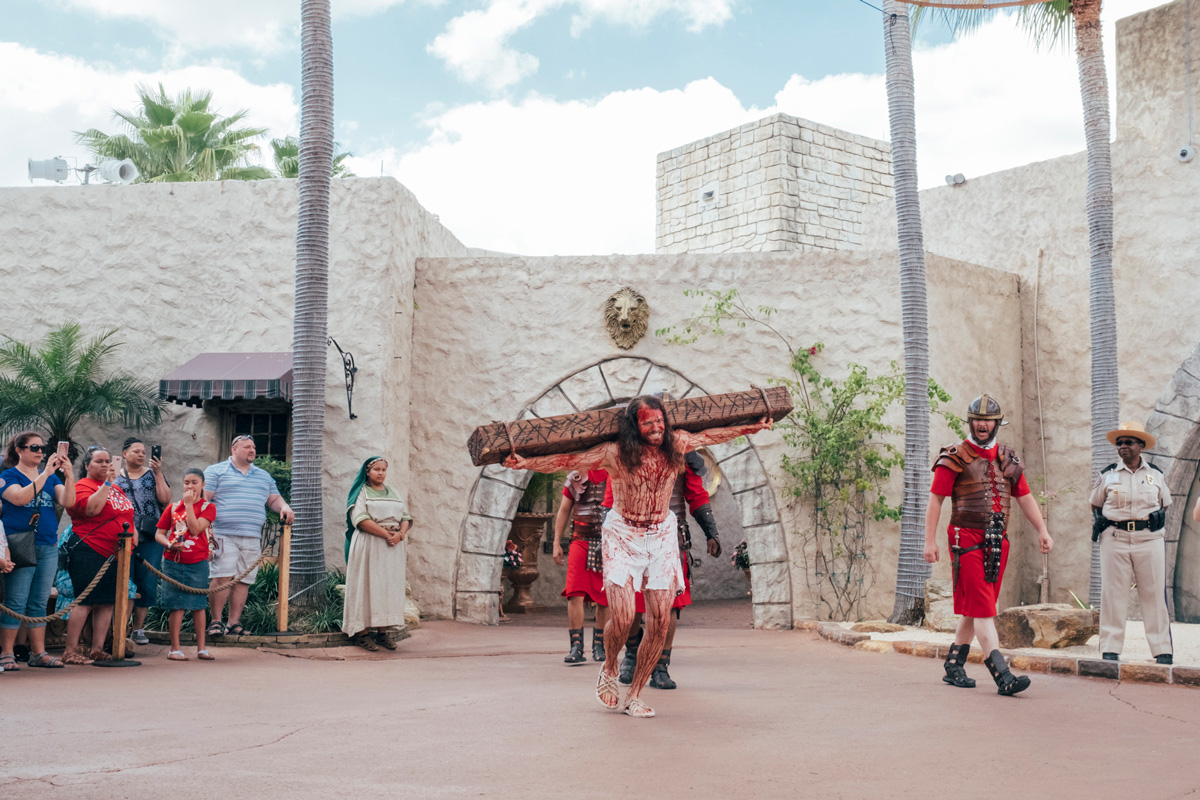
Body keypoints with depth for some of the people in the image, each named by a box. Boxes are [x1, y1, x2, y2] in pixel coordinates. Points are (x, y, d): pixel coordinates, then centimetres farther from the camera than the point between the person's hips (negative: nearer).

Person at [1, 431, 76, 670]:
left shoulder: (52, 478, 14)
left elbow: (68, 501, 0)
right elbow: (20, 497, -19)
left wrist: (68, 475, -15)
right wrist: (45, 474, -22)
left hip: (48, 547, 5)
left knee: (39, 603, 9)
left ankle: (38, 652, 13)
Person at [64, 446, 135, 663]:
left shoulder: (116, 489, 20)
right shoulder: (82, 486, -5)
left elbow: (126, 517, 30)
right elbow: (91, 509, -24)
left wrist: (133, 534, 14)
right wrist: (106, 483, -20)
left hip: (116, 555, 8)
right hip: (89, 554, -8)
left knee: (107, 603, 7)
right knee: (84, 602, -8)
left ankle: (97, 650, 13)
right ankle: (71, 651, -3)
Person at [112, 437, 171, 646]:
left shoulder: (153, 474, 11)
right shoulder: (115, 477, 10)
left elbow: (165, 500, -2)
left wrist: (158, 474, -7)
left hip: (150, 537, 1)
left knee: (147, 583, 1)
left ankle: (138, 628, 12)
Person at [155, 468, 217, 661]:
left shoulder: (207, 507, 2)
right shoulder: (173, 507, 8)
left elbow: (195, 529, -13)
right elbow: (159, 533, 7)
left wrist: (189, 504, -11)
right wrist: (169, 545, -12)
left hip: (197, 563, -1)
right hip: (174, 562, 1)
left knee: (198, 604, 4)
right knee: (177, 605, 0)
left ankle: (201, 648, 10)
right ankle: (175, 648, 7)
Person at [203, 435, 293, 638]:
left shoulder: (264, 476, 23)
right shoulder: (216, 471, 6)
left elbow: (274, 499, 23)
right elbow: (204, 499, -1)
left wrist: (284, 507, 0)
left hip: (252, 538, 5)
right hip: (224, 535, -5)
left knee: (243, 581, 2)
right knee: (222, 577, -12)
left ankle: (234, 623, 8)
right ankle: (215, 621, -1)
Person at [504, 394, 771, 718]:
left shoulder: (675, 443, 0)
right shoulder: (615, 452, -12)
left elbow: (709, 436, 18)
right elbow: (567, 461, -11)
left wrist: (750, 428, 27)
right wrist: (527, 463, -20)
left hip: (662, 536, 4)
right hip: (623, 536, -4)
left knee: (659, 621, -4)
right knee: (622, 618, -15)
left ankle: (634, 695, 11)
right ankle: (608, 669, 18)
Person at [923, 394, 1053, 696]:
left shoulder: (1008, 458, 14)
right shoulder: (954, 458, -3)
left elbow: (1025, 497, 19)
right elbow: (935, 500, -4)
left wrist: (1042, 531, 9)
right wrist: (930, 541, -10)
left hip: (997, 542, 6)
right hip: (967, 540, -6)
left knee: (975, 609, 11)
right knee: (982, 610, -10)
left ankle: (953, 667, 23)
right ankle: (1003, 677, -16)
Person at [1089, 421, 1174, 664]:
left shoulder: (1155, 474, 9)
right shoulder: (1107, 475, 7)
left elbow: (1165, 503, 21)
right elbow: (1095, 505, 17)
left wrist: (1157, 518, 3)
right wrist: (1102, 522, 0)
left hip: (1149, 539, 1)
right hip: (1115, 539, 0)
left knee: (1155, 593, 0)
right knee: (1112, 593, -1)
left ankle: (1162, 650, 5)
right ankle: (1110, 648, 4)